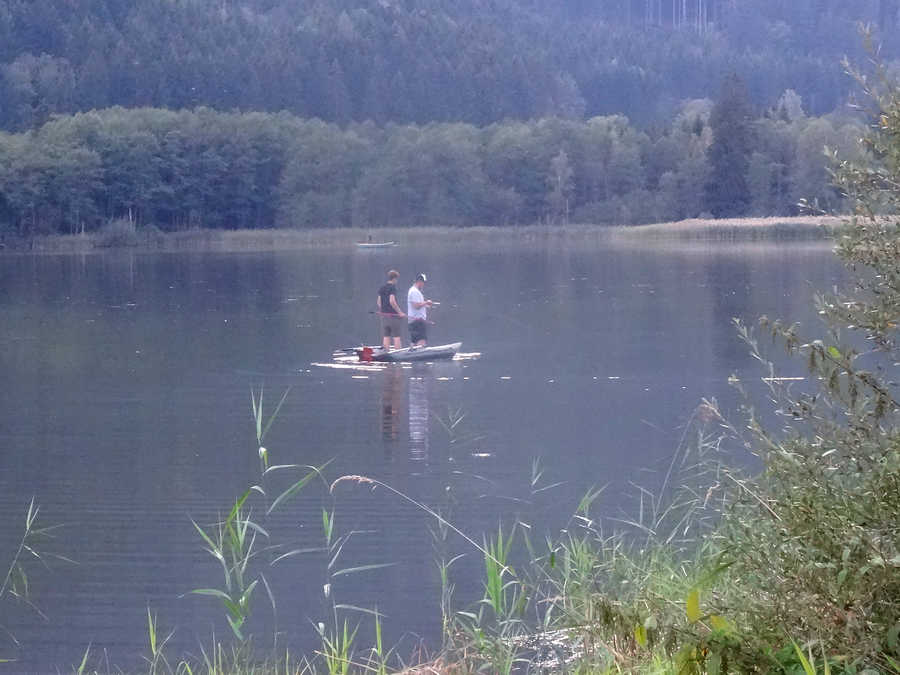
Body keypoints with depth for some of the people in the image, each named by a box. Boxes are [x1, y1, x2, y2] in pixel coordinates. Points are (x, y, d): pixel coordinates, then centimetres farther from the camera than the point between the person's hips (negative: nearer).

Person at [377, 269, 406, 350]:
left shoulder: (382, 289, 11)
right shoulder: (392, 288, -11)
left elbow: (379, 303, 14)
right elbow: (392, 302, -21)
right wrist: (400, 312, -16)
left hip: (384, 316, 7)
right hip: (394, 316, -7)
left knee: (386, 337, 6)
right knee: (397, 337, -3)